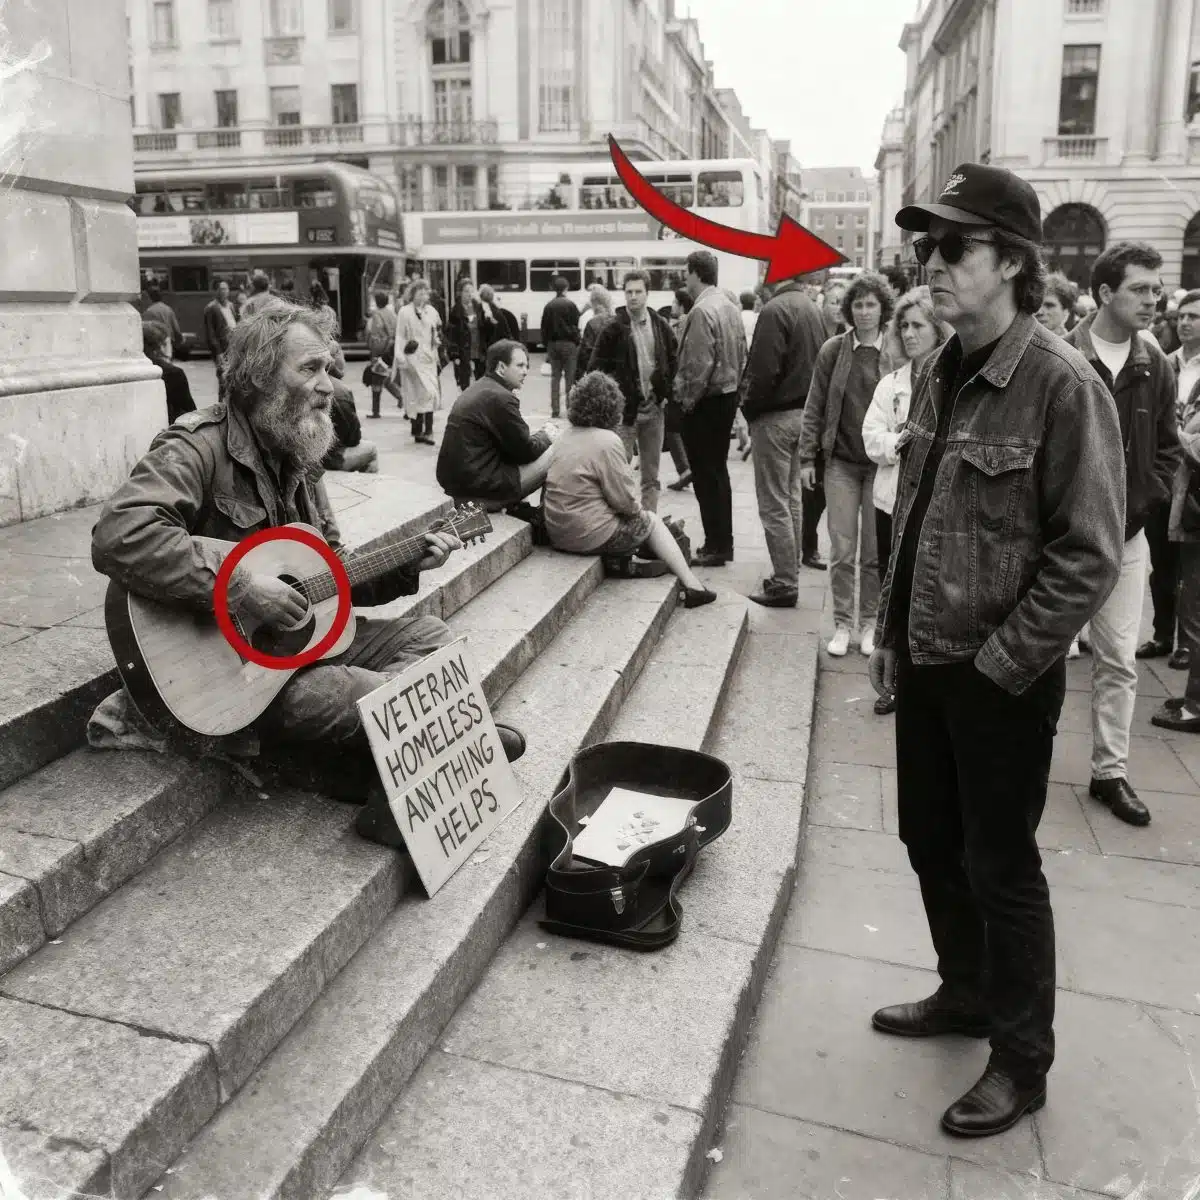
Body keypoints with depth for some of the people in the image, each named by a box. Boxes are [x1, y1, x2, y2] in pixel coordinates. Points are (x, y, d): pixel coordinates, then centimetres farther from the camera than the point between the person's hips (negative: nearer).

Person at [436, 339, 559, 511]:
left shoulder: (477, 389, 15)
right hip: (479, 485, -10)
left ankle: (516, 508, 23)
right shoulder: (501, 397, -16)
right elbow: (526, 451, -10)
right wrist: (545, 436, 9)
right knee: (555, 453, -4)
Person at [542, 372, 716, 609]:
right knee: (651, 520, 16)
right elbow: (625, 501, -16)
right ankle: (692, 585, 18)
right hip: (589, 536, -7)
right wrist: (638, 509, 7)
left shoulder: (566, 437, 8)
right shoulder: (607, 441, -17)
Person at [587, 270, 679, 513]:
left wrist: (666, 392, 6)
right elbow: (596, 368, -5)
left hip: (653, 409, 4)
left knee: (651, 474, 10)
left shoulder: (660, 326, 6)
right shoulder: (614, 328, -5)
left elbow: (674, 362, 15)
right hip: (624, 409, -4)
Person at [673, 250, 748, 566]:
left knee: (705, 475, -1)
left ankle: (715, 547, 4)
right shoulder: (730, 305, 8)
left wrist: (687, 399, -11)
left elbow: (699, 365, -22)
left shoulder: (702, 310, -19)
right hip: (729, 396, 9)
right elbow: (741, 354, 12)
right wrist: (734, 386, 15)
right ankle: (723, 542, 24)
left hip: (706, 402, -9)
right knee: (718, 470, 17)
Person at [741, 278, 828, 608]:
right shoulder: (811, 308, 10)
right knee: (792, 497, 17)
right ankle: (789, 572, 26)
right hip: (803, 411, 9)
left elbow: (764, 370, -23)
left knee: (774, 504, -2)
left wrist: (749, 408, -8)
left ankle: (785, 584, 2)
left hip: (775, 416, -9)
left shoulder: (776, 309, -17)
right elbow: (818, 362, 13)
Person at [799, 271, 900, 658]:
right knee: (842, 550, 2)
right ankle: (842, 624, 13)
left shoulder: (896, 354, -1)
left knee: (875, 551, 7)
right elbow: (815, 407, 4)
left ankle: (869, 623, 20)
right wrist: (807, 457, 0)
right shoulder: (833, 350, 2)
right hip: (841, 462, 0)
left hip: (881, 465, 0)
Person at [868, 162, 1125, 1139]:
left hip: (1001, 677, -7)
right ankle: (968, 992, 42)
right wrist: (891, 635, 11)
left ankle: (1022, 1060, 29)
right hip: (926, 664, 7)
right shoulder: (940, 373, 6)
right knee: (930, 841, 18)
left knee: (1000, 865, 7)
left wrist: (1000, 663, -16)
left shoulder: (1061, 384, -16)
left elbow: (1089, 554, -17)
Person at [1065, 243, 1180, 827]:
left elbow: (1166, 449, 10)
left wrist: (1137, 505, -3)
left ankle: (1110, 771, 18)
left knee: (1118, 659, 7)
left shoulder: (1155, 367, 6)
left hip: (1125, 535, 4)